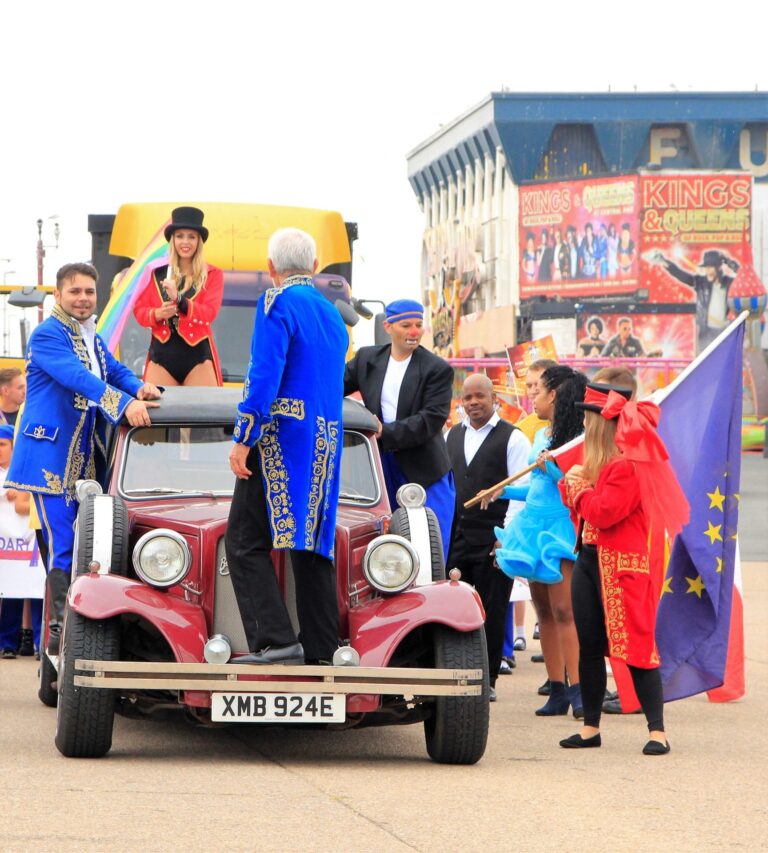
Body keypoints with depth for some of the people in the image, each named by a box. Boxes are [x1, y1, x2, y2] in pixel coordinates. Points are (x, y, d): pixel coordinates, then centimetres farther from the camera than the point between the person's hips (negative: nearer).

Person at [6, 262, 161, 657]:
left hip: (85, 459, 8)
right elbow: (78, 377, -24)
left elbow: (113, 370, 11)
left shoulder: (92, 338, 18)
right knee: (63, 548, -10)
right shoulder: (48, 335, -11)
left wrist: (138, 387, -12)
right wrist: (124, 404, -34)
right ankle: (60, 632, -8)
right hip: (52, 456, -8)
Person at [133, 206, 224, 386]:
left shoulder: (212, 275, 5)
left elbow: (209, 313, -8)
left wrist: (178, 299, -23)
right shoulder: (157, 275, 12)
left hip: (198, 356, -2)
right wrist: (156, 314, -13)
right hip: (161, 356, 2)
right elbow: (138, 310, 10)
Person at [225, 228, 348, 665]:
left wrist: (243, 440, -17)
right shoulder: (332, 314, 18)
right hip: (326, 446, 8)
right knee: (313, 547, 9)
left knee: (246, 543, -7)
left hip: (282, 438, -8)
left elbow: (264, 375, -16)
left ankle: (275, 639, -18)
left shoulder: (279, 302, -7)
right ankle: (321, 649, 6)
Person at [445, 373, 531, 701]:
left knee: (491, 612, 0)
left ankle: (487, 680, 8)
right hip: (457, 535, 5)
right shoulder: (452, 437, 15)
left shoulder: (512, 439, -2)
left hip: (494, 538, -5)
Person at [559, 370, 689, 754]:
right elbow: (579, 506, 20)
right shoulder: (598, 461, 15)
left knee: (634, 646, -9)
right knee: (589, 646, 9)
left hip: (624, 566, -9)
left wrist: (579, 486, -8)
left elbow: (603, 512, -24)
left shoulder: (629, 465, -16)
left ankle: (657, 730, -7)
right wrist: (572, 482, 1)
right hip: (590, 560, 9)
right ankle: (590, 727, 16)